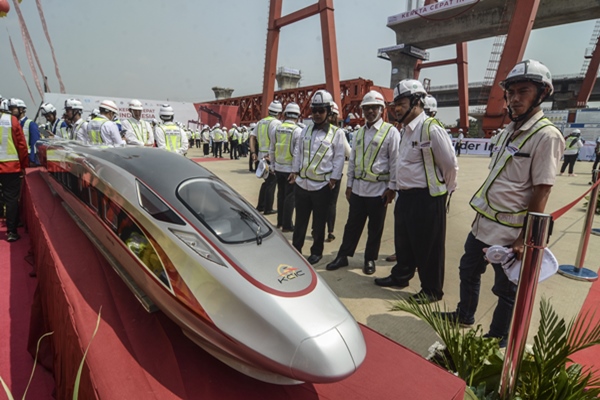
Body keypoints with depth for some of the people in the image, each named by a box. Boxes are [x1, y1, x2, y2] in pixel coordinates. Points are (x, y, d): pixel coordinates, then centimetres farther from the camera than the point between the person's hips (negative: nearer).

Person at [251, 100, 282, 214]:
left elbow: (252, 137, 7)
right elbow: (275, 141, -25)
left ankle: (260, 206, 26)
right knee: (271, 183, 4)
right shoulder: (276, 123, -12)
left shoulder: (261, 122, 11)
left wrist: (253, 153, 4)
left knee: (266, 181, 20)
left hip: (261, 156, 7)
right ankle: (268, 209, 11)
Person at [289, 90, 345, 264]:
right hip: (302, 183, 4)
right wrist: (295, 171, 9)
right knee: (300, 220, 12)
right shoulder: (306, 130, 10)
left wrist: (334, 179, -8)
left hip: (322, 185, -3)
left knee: (319, 222, 9)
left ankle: (316, 252, 24)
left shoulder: (337, 133, -2)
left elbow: (339, 158, -4)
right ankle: (295, 249, 26)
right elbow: (298, 152, 14)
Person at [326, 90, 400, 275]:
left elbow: (395, 163, -8)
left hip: (378, 189, -4)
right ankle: (343, 256, 23)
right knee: (352, 224, 12)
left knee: (375, 228, 9)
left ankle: (370, 259, 25)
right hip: (358, 187, 5)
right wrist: (349, 184, 11)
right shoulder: (360, 132, 11)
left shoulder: (391, 132, -6)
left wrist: (391, 189, -10)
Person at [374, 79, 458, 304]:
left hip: (426, 198, -9)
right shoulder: (406, 130, 11)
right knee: (403, 241, 20)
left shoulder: (431, 129, -17)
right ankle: (400, 276, 40)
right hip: (405, 196, 9)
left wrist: (443, 191, -1)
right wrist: (393, 186, 21)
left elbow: (450, 165, -13)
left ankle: (432, 290, 24)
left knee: (428, 247, 6)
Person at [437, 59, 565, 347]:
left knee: (506, 288, 10)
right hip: (482, 222, 9)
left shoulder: (545, 135, -15)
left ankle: (497, 339, 31)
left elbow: (541, 193, -18)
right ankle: (464, 315, 45)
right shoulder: (510, 131, 10)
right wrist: (480, 215, 16)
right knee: (468, 270, 22)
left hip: (508, 231, -8)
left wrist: (525, 238, -18)